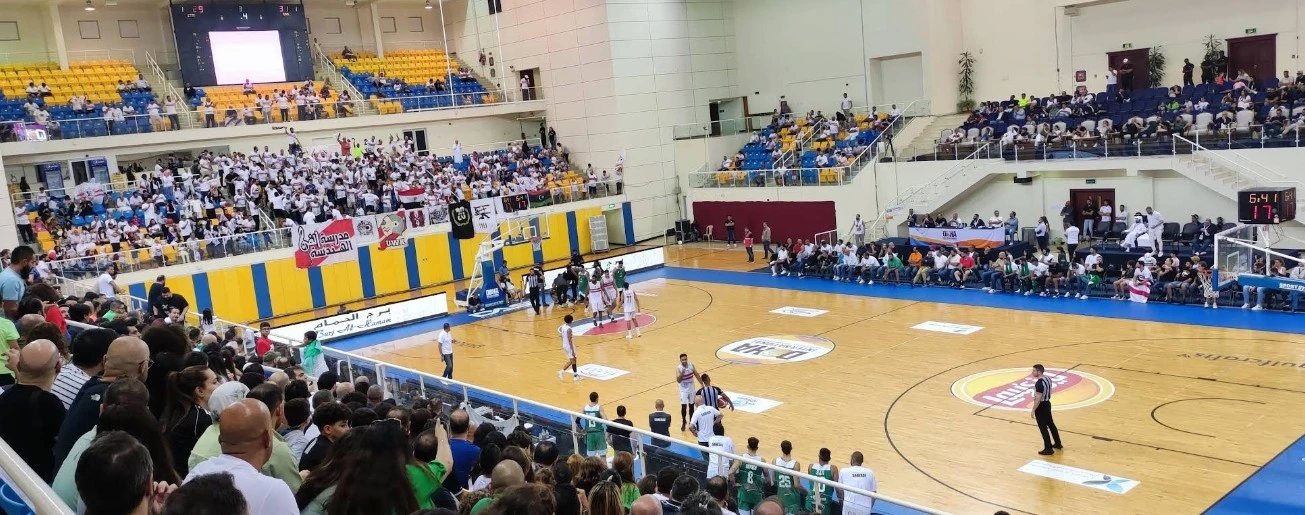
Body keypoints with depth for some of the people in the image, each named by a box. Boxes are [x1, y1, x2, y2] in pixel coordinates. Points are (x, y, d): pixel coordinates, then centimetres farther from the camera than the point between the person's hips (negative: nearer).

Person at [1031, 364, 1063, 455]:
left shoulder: (1039, 383, -27)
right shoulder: (1048, 378, 1)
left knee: (1043, 428, 1)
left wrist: (1033, 410, -19)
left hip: (1041, 406, -9)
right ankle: (1058, 444, 37)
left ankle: (1048, 449, 8)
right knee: (1051, 424, 23)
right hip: (1047, 403, 9)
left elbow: (1038, 399, -26)